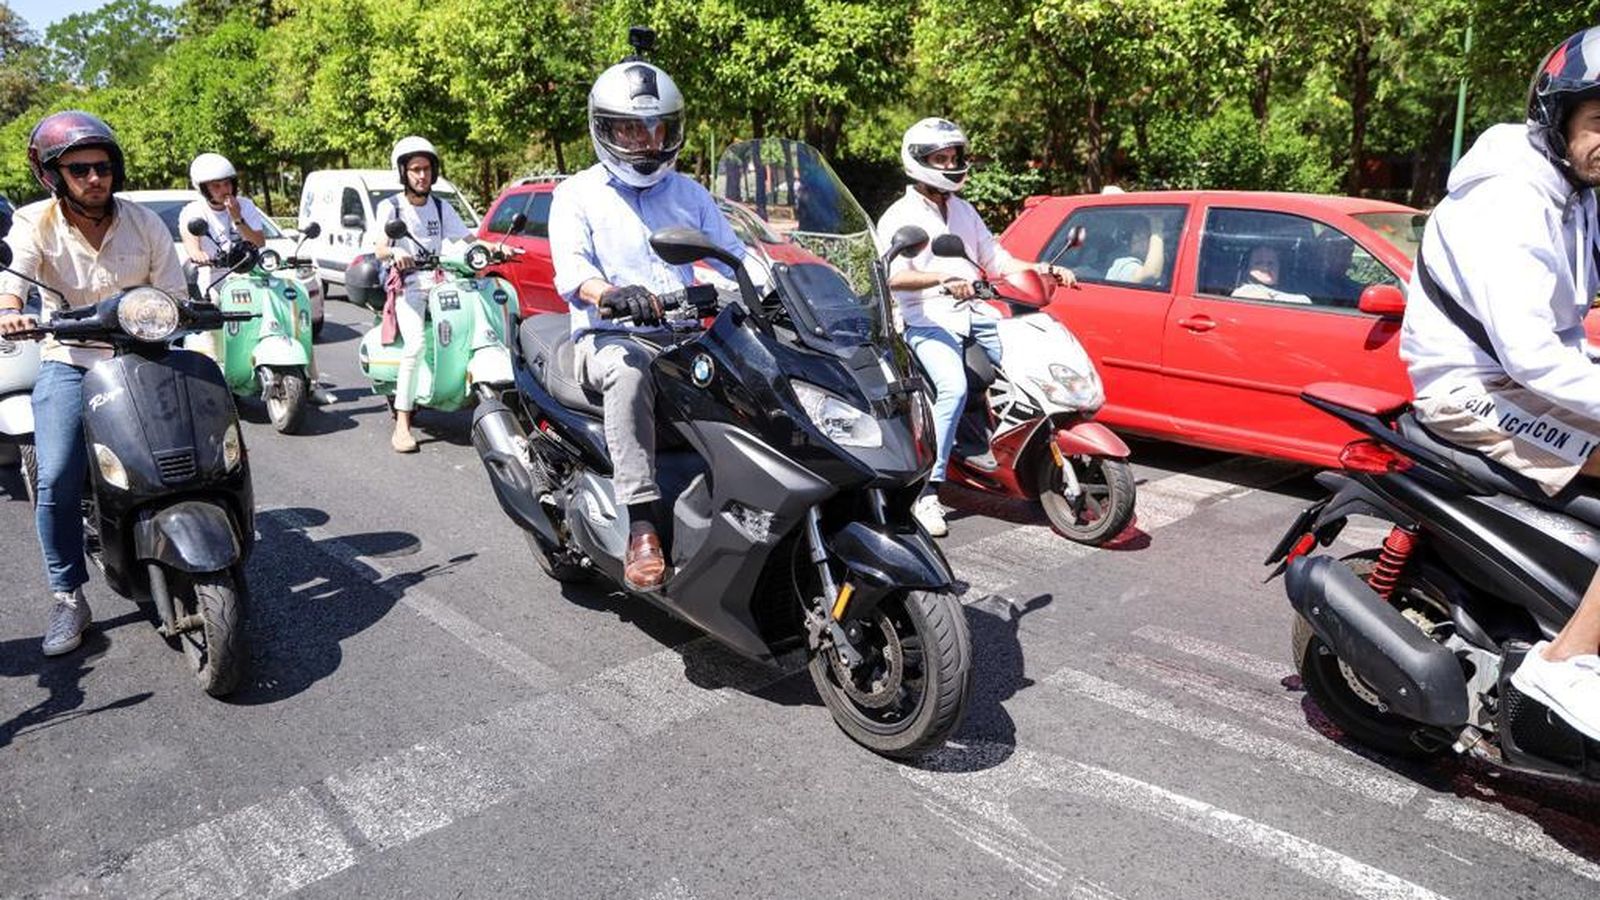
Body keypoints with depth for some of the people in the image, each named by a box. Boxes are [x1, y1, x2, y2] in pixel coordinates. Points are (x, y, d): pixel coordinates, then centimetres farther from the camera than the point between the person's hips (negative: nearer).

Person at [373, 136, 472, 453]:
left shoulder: (441, 207, 18)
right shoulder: (390, 207, 5)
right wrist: (395, 253, -32)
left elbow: (467, 239, 11)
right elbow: (380, 250, -8)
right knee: (416, 344, -26)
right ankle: (402, 425, -26)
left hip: (439, 282, 5)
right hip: (407, 285, -5)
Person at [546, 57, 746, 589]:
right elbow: (570, 266, -10)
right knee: (629, 371, -39)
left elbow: (733, 254, 12)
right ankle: (642, 526, -42)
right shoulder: (578, 194, 8)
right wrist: (612, 295, -34)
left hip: (685, 338, 4)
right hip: (609, 338, -3)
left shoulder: (690, 194, 20)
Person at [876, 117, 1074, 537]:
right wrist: (943, 278, -35)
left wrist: (1042, 270, 2)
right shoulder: (900, 217, -2)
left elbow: (995, 258, 19)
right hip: (927, 321, -7)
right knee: (954, 388, -31)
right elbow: (894, 277, -18)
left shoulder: (964, 211, 21)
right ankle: (927, 490, -25)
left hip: (974, 314, 7)